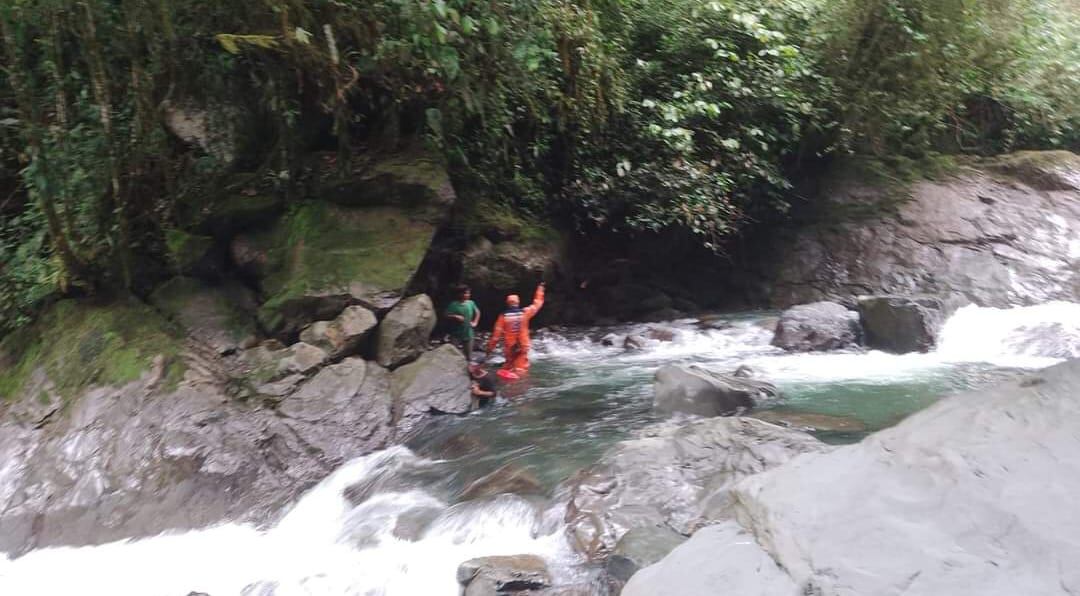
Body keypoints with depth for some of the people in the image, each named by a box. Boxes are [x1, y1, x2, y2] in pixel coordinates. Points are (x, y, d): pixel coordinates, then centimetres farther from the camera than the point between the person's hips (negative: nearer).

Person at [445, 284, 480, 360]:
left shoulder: (471, 303, 2)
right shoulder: (454, 304, -10)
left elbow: (477, 312, 19)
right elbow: (447, 315, -8)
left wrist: (475, 322, 9)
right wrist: (455, 317, -23)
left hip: (468, 333, 4)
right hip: (456, 334, -4)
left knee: (468, 356, 9)